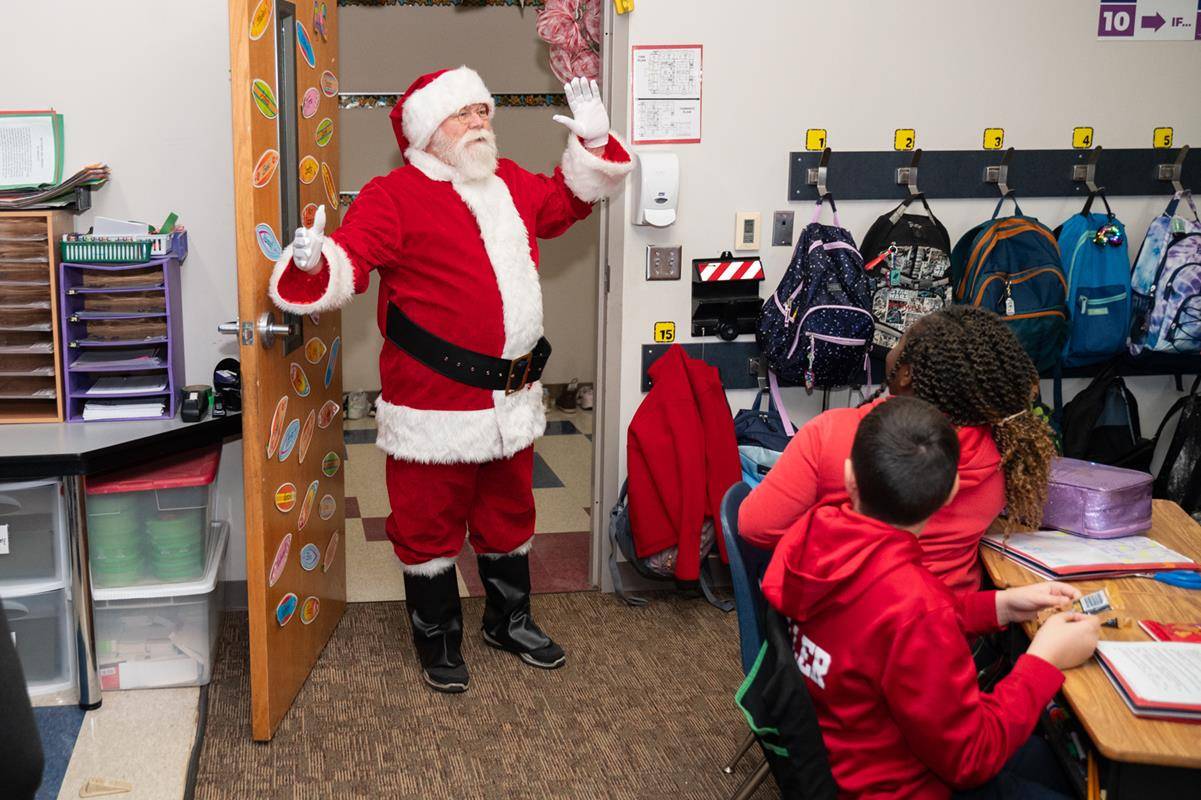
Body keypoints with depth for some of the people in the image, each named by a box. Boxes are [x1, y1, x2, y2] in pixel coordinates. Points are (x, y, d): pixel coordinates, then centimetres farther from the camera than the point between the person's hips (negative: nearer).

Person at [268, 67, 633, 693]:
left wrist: (592, 141, 14)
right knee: (430, 523, 7)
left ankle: (509, 621, 41)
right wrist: (313, 265, -43)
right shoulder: (395, 197, -13)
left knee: (509, 514, 21)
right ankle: (438, 640, 26)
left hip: (511, 397, 7)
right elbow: (350, 260, -22)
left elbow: (568, 201, 26)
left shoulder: (511, 184, 10)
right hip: (434, 402, -7)